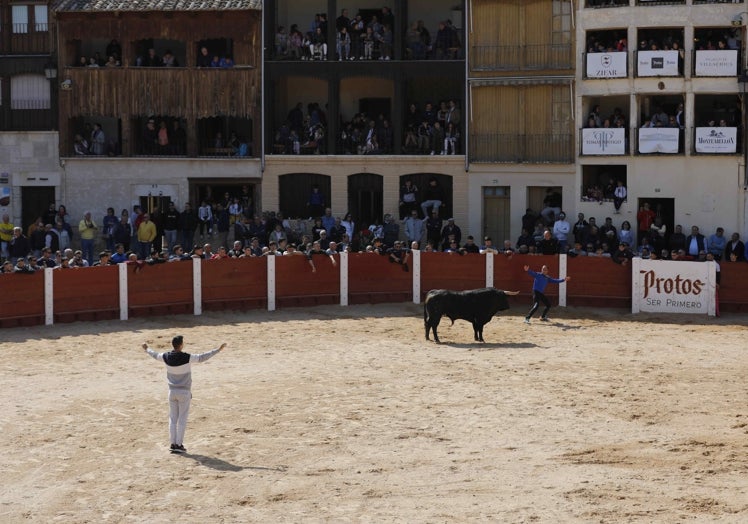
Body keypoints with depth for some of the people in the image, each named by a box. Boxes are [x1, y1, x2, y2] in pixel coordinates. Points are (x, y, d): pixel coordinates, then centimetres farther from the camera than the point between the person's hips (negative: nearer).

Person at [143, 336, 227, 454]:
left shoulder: (167, 357, -6)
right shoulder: (186, 358, -19)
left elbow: (155, 355, 14)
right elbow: (202, 357, -14)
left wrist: (146, 349, 36)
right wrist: (218, 350, -6)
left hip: (172, 391, 4)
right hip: (184, 392, -4)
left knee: (173, 418, 10)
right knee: (182, 419, 3)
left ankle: (173, 444, 11)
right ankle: (179, 444, 3)